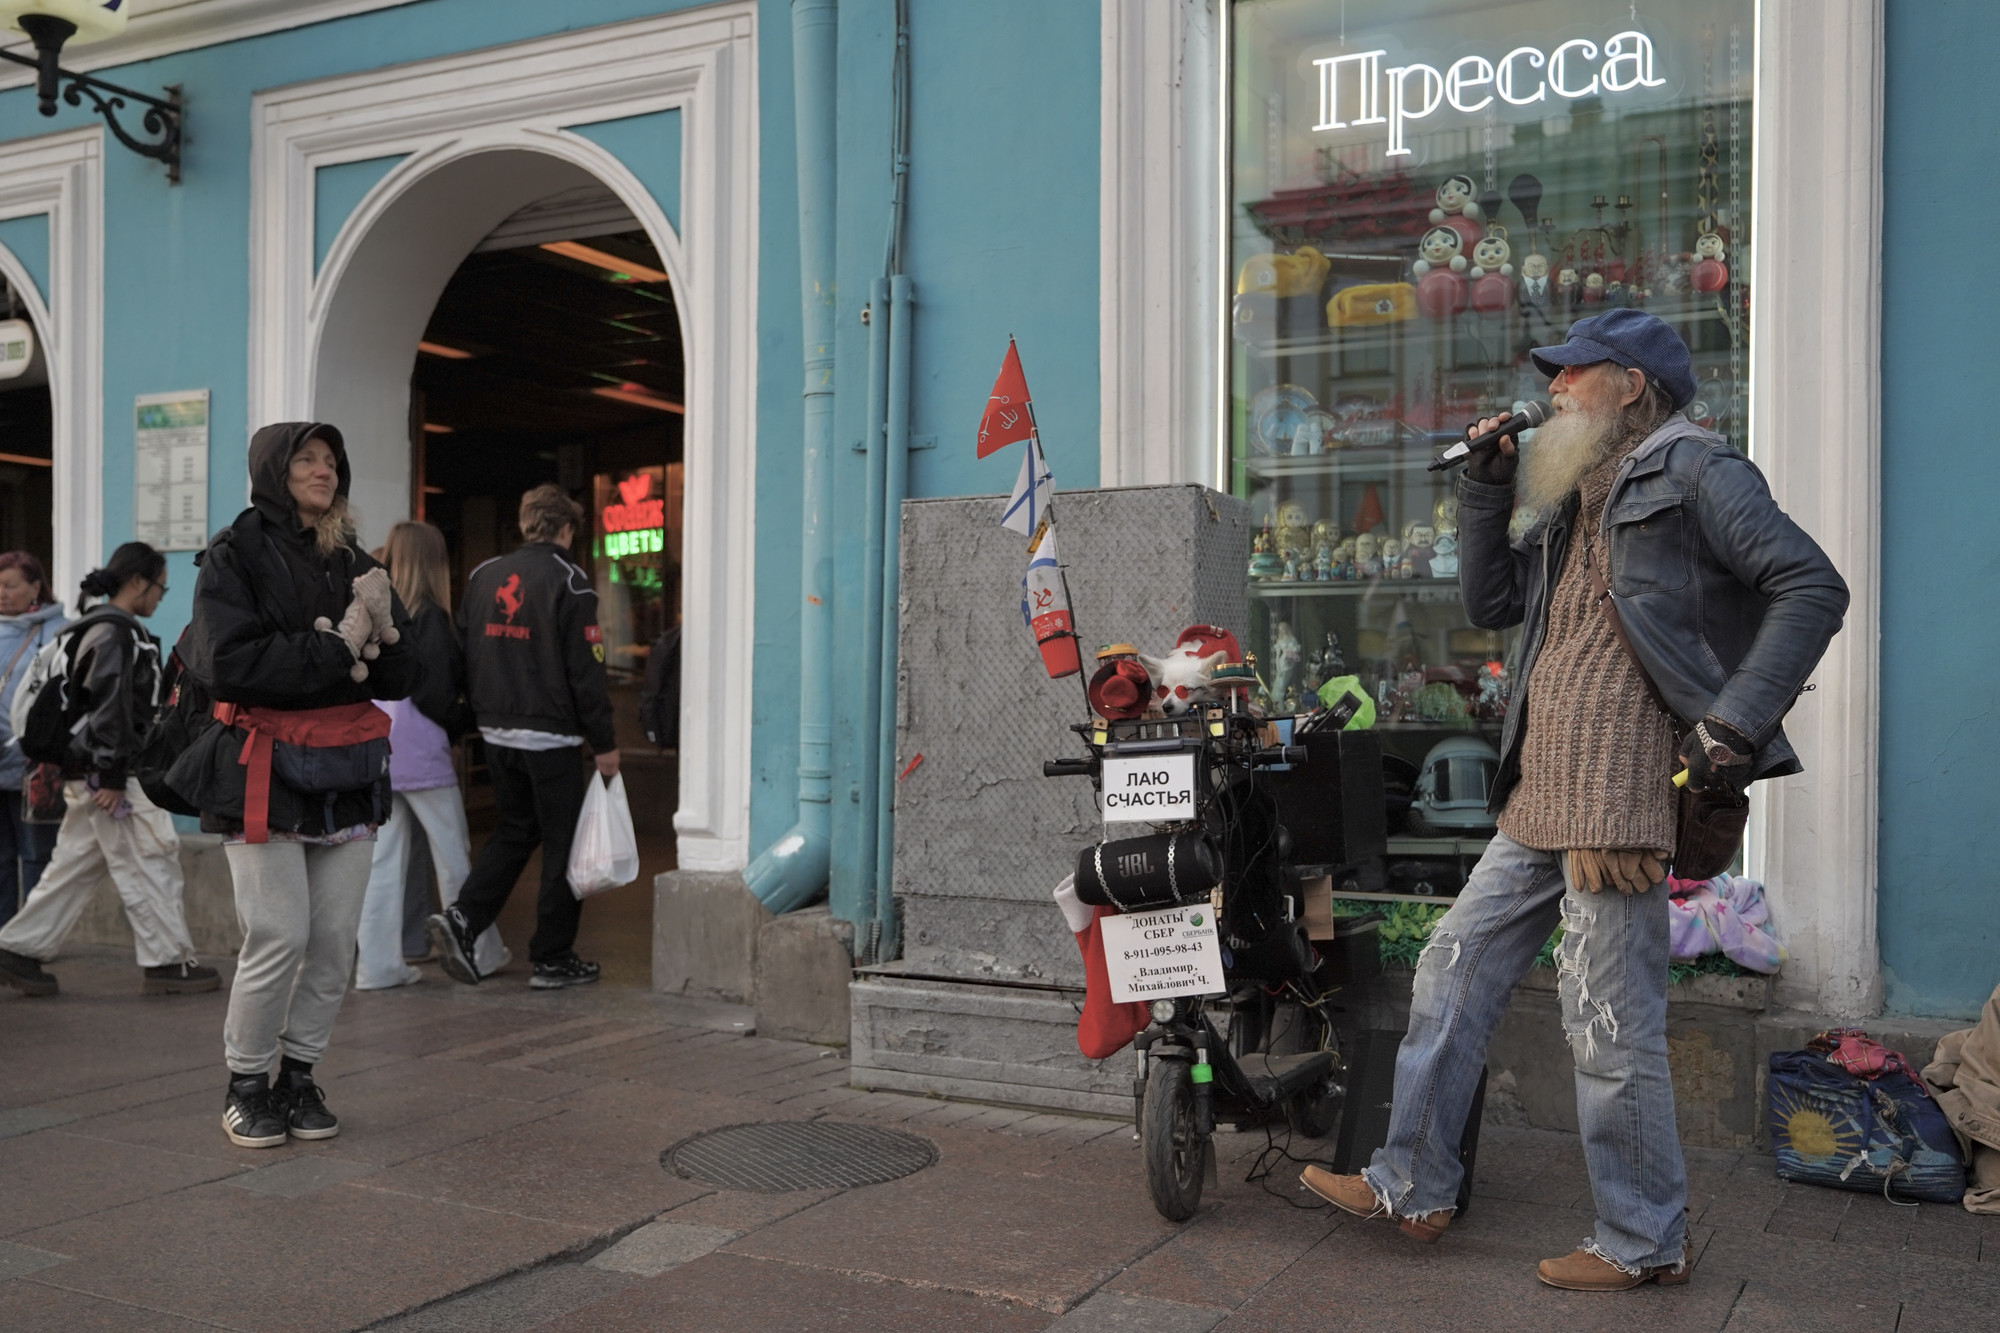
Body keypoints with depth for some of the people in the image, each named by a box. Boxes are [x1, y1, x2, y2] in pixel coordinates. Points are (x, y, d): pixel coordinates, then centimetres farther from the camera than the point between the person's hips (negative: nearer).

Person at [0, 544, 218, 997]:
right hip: (109, 774, -10)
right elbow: (111, 708, -20)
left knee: (74, 867, 13)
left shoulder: (110, 629, 18)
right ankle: (166, 963, 2)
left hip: (94, 773, 10)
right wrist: (112, 777, -21)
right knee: (149, 863, -3)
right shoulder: (114, 633, -14)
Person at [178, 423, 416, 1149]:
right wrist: (337, 647, -15)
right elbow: (229, 664, -16)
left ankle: (299, 1075, 20)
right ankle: (246, 1084, 12)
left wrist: (381, 635, -10)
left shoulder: (354, 563, 14)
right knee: (279, 938, -7)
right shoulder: (234, 556, -2)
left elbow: (401, 676, 11)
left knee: (336, 939, 4)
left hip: (347, 775, 5)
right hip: (264, 773, -5)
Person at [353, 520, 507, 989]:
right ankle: (480, 953, 17)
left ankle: (378, 965, 8)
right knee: (454, 857, 6)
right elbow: (437, 693, -14)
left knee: (383, 859, 8)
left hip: (375, 752, 6)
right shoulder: (429, 617, -11)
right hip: (420, 755, -6)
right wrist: (455, 727, 4)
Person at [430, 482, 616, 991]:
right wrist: (604, 743, -6)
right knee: (562, 843, 5)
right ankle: (553, 959, 10)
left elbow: (463, 657, 12)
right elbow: (586, 671, -11)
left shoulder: (482, 577, 9)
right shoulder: (568, 581, -9)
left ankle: (462, 919, 2)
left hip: (497, 733, 6)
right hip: (550, 735, -6)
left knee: (515, 830, 20)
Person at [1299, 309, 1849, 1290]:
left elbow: (1812, 586, -12)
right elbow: (1490, 601, 23)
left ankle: (1645, 1245, 14)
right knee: (1454, 971, 12)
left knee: (1609, 1026, -3)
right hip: (1540, 796, 9)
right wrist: (1485, 486, 14)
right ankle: (1412, 1188, 22)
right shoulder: (1574, 502, 22)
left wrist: (1735, 722, -19)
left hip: (1619, 797, -9)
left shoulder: (1692, 472, -4)